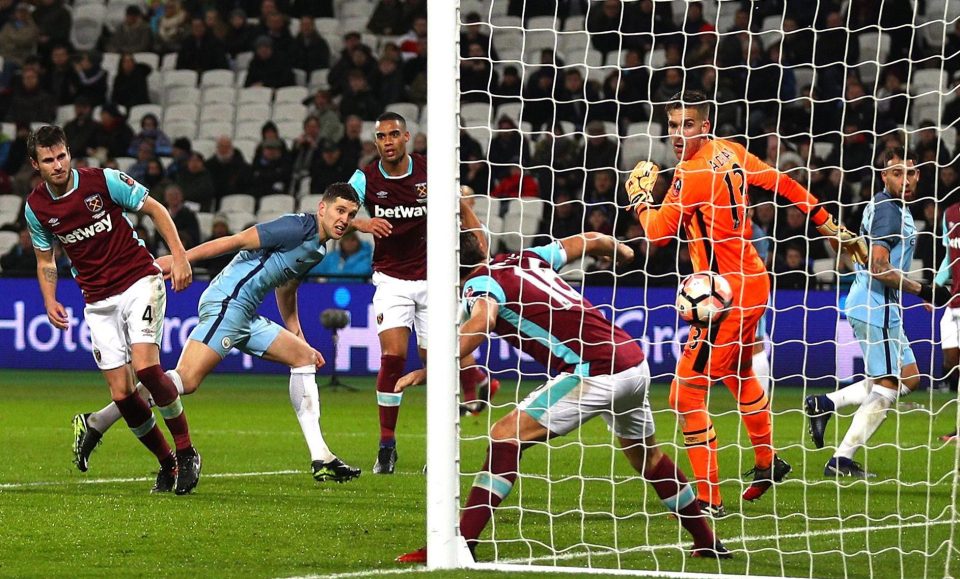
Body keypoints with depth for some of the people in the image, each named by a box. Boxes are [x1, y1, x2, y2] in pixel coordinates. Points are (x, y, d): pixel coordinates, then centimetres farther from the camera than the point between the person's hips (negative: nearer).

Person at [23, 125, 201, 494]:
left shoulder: (103, 181, -12)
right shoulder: (36, 207, 0)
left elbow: (154, 210, -3)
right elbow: (45, 259, 15)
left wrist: (179, 256, -12)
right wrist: (50, 301, -1)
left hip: (139, 281, -4)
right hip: (98, 302, 4)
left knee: (145, 365, -24)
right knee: (121, 392, -5)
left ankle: (186, 452, -8)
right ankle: (167, 464, 13)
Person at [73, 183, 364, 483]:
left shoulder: (318, 249, 21)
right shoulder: (298, 227, -9)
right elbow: (235, 241, -13)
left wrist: (301, 342, 35)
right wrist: (180, 258, -17)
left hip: (245, 317, 10)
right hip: (226, 303, -10)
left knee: (304, 358, 10)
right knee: (186, 380, -21)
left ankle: (321, 459, 7)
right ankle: (98, 422, -15)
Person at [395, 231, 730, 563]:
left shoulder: (480, 283, -3)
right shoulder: (525, 259, 19)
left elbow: (481, 323, -27)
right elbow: (591, 241, 30)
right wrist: (620, 250, 52)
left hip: (596, 371, -8)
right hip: (635, 363, 8)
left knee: (505, 438, -8)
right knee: (646, 456, 31)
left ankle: (460, 545, -17)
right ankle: (708, 542, 43)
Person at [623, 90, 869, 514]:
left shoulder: (693, 173, -20)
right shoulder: (730, 153, 6)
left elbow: (658, 233, -19)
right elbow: (784, 185, 15)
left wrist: (639, 197, 0)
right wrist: (831, 227, 24)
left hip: (731, 293, -10)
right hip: (752, 282, 10)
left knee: (685, 394, -9)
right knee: (739, 376, 31)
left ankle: (709, 499, -9)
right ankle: (767, 463, 50)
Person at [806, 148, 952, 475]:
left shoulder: (882, 206, 14)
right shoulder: (889, 212, -17)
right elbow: (879, 268, -24)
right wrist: (922, 290, -16)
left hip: (879, 308, 10)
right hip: (877, 309, -10)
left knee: (908, 379, 15)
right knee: (887, 387, -4)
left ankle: (825, 404, 10)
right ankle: (841, 461, -2)